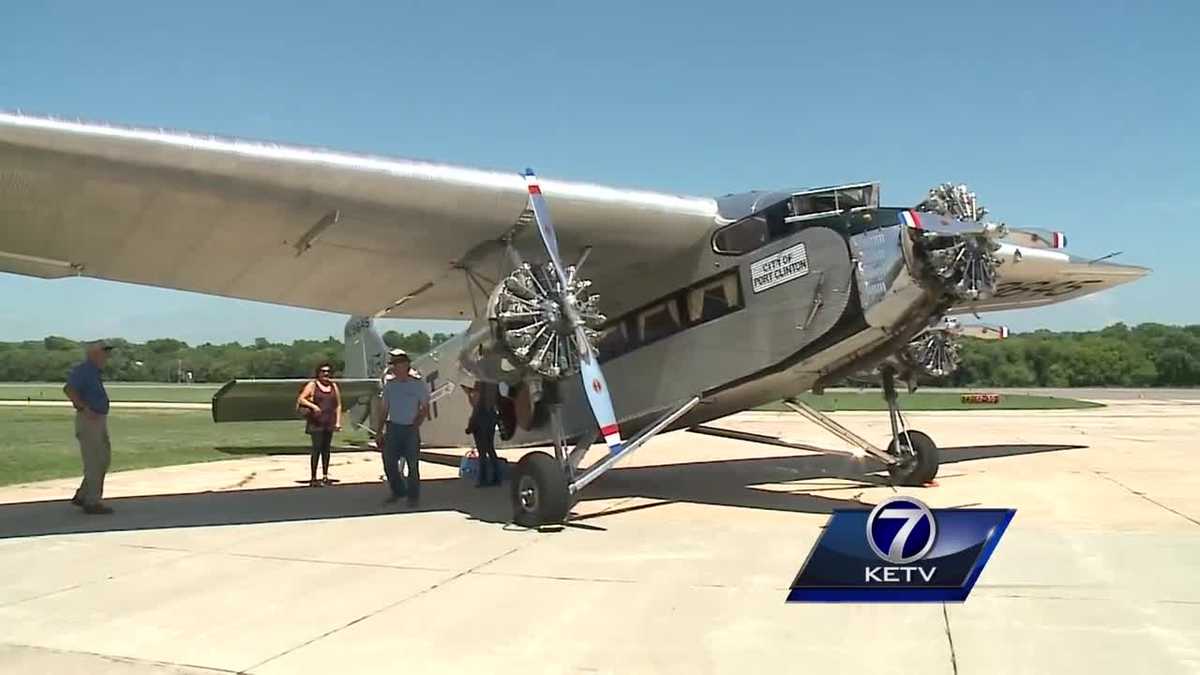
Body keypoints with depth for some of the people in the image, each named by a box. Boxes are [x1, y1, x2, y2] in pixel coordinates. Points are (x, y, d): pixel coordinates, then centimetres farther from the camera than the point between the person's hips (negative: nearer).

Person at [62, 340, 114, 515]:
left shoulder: (94, 372, 15)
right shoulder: (83, 370, -14)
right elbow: (68, 389, -28)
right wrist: (85, 408, -29)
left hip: (99, 421, 10)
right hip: (89, 422, -10)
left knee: (104, 460, 13)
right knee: (93, 462, -5)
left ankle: (83, 496, 21)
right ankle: (92, 503, 1)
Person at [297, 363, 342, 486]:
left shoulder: (334, 386, 12)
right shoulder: (312, 385, 1)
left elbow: (338, 405, 13)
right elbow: (300, 399, -5)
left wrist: (338, 422, 6)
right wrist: (313, 406, -20)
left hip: (329, 423, 4)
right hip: (316, 422, -4)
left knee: (326, 449, 8)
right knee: (317, 448, -7)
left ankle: (325, 476, 15)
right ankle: (313, 477, -3)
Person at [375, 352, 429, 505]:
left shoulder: (418, 385, -3)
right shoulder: (389, 385, 7)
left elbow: (425, 409, 0)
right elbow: (385, 409, 13)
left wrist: (416, 425, -12)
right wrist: (380, 428, 9)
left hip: (410, 429, -4)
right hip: (393, 428, 4)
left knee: (412, 464, -1)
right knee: (389, 461, 4)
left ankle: (413, 495, 11)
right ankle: (398, 491, 23)